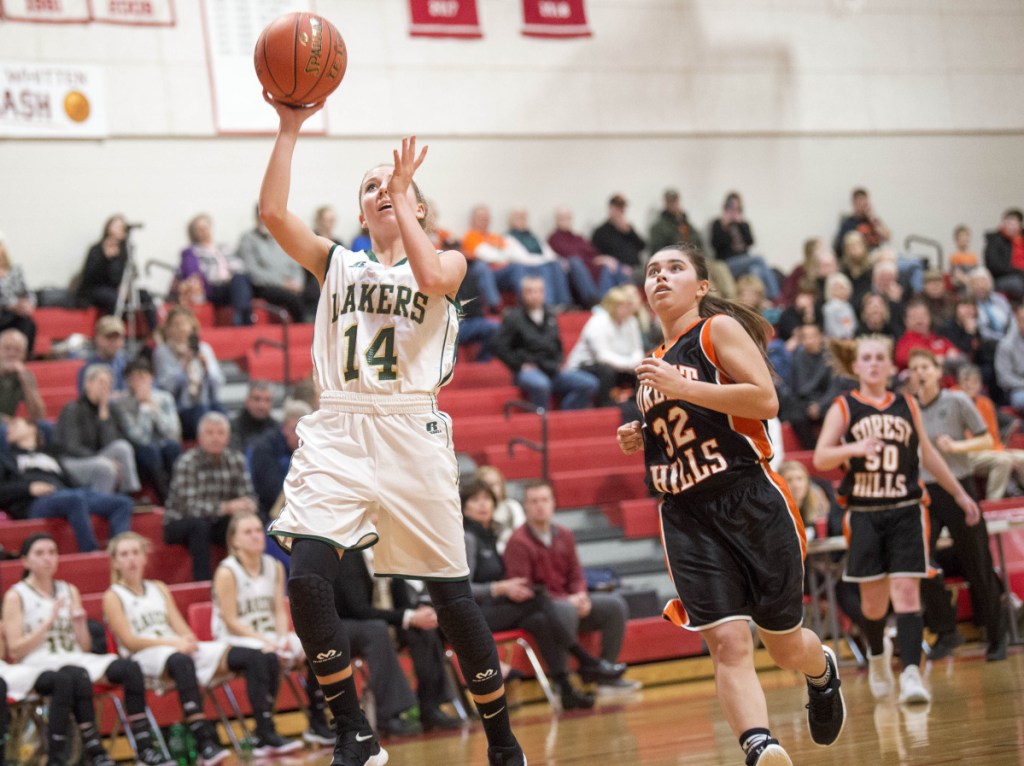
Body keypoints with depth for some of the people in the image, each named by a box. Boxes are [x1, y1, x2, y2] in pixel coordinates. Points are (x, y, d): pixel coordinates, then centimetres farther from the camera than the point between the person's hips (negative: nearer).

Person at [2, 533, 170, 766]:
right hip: (39, 665, -5)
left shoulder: (69, 591, 19)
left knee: (129, 668, -23)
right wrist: (49, 621, -10)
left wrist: (79, 622, -2)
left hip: (76, 659, 5)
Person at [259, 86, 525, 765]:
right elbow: (273, 211, 2)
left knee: (451, 593, 0)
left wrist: (403, 196, -2)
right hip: (338, 433, 2)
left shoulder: (448, 261, 13)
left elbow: (430, 277, -13)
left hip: (412, 433, -2)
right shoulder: (336, 264, 18)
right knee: (307, 576, -18)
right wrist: (291, 127, -2)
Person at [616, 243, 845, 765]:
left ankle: (823, 673, 44)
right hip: (688, 517, 4)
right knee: (728, 642, -17)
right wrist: (642, 438, 12)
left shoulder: (720, 329, -3)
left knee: (784, 644, 10)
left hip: (750, 502, -4)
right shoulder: (658, 361, 18)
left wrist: (680, 387, -19)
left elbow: (765, 400, -17)